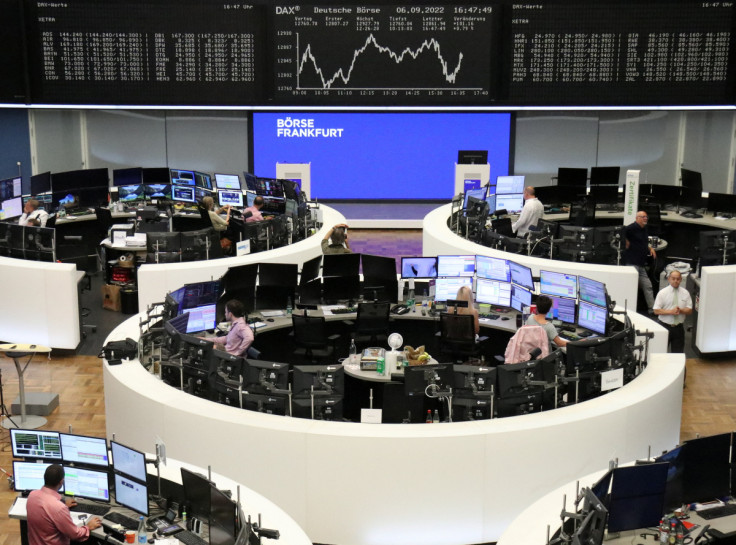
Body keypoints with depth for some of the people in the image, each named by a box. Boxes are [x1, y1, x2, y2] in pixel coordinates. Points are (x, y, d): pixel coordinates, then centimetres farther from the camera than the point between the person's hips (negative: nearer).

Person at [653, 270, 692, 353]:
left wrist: (681, 310, -17)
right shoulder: (662, 293, -5)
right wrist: (671, 312, -20)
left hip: (678, 327, 2)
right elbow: (656, 311, -9)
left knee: (678, 353, 7)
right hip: (664, 326, -2)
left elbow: (689, 311, 4)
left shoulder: (685, 293, 3)